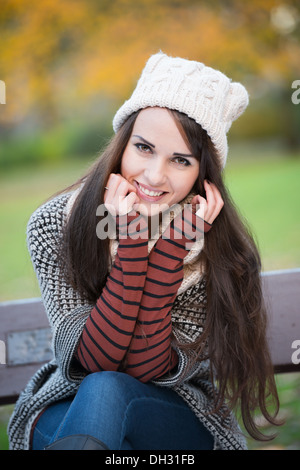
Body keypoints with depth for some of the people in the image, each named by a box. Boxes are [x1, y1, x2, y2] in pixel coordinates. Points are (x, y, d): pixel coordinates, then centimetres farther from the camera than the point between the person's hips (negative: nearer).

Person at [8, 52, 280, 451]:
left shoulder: (216, 250, -15)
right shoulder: (54, 225, -13)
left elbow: (147, 368, -20)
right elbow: (95, 359, -19)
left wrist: (170, 245, -27)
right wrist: (131, 239, -28)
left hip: (183, 421, 0)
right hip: (65, 410, 1)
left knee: (106, 391, -33)